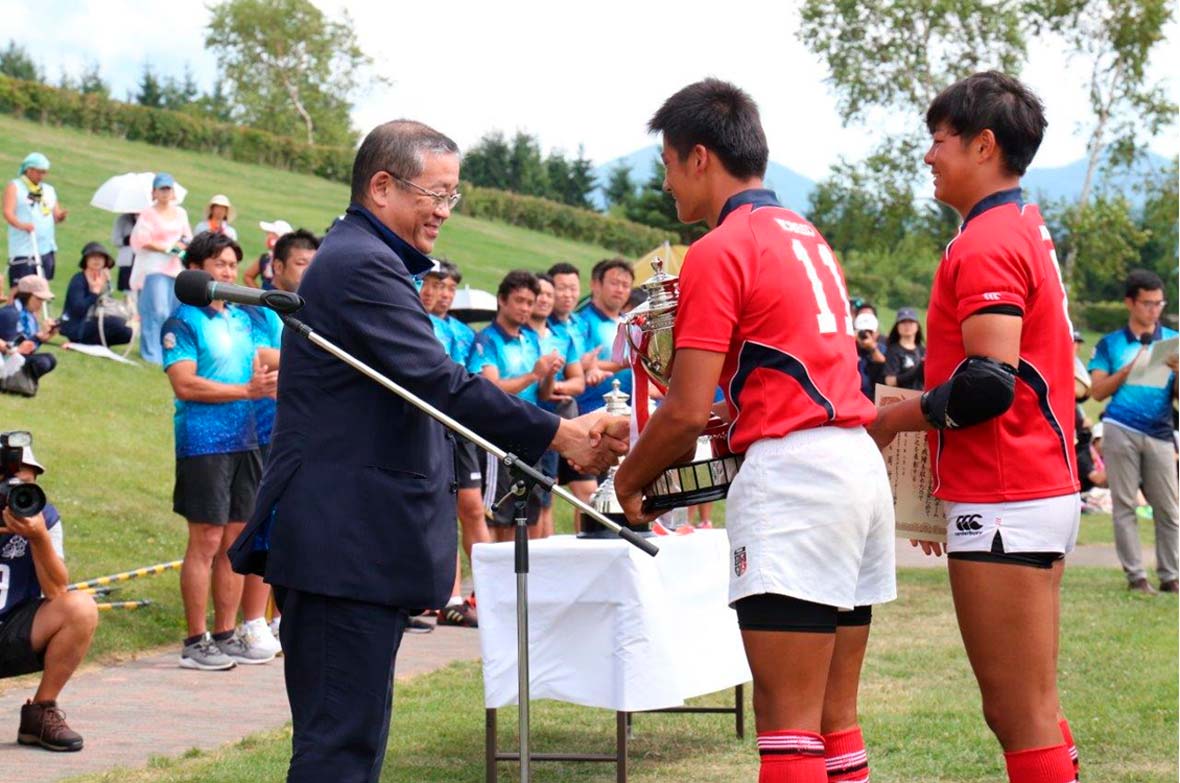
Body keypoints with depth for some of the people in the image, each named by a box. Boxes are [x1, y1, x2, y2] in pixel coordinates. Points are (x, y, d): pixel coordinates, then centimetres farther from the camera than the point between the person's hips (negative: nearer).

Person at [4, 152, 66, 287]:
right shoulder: (14, 187, 1)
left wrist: (60, 216, -8)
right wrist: (21, 225, -31)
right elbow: (8, 213, -11)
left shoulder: (49, 190, 18)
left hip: (46, 249, 6)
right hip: (23, 250, -6)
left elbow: (56, 215, 18)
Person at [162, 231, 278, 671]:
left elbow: (257, 372, 22)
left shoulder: (242, 319, 17)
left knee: (236, 540, 8)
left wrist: (270, 381, -2)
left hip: (244, 441, 7)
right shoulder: (183, 321, -5)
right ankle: (195, 642, 0)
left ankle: (226, 634, 16)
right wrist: (246, 390, -16)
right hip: (203, 442, -7)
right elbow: (185, 384, -15)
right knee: (206, 541, -6)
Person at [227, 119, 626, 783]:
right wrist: (561, 435, -19)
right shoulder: (363, 265, -14)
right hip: (349, 546, -11)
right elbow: (438, 384, -22)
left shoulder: (356, 258, 21)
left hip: (344, 545, 11)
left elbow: (424, 385, 26)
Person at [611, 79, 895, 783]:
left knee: (787, 723, -8)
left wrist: (630, 479, 5)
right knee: (835, 718, 12)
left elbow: (686, 413, -10)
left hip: (793, 470, -9)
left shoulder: (720, 250, -7)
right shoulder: (806, 236, 20)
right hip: (861, 463, 9)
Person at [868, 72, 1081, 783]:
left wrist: (891, 421, -8)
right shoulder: (1028, 230, 17)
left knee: (1022, 718, -6)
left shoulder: (986, 243, -14)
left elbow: (988, 384, -23)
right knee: (1032, 710, 17)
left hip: (1004, 506, -10)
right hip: (1044, 489, 11)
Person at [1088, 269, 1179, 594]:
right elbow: (1098, 391, 3)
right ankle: (1135, 575, 3)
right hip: (1121, 430, -1)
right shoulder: (1111, 344, 9)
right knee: (1124, 505, -1)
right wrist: (1131, 367, -8)